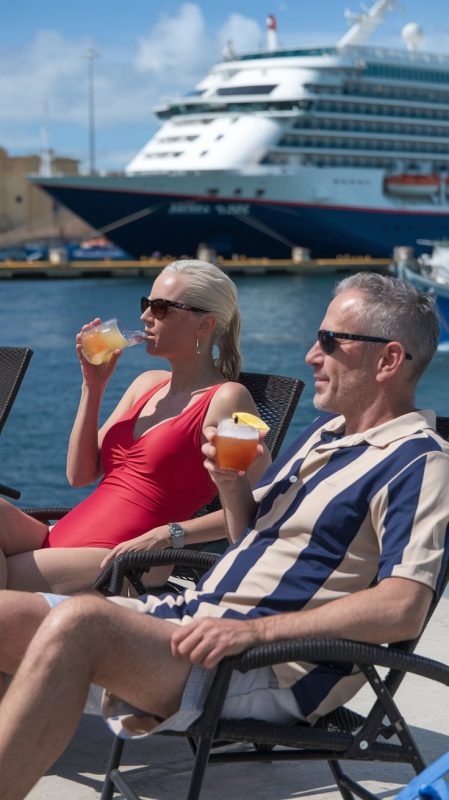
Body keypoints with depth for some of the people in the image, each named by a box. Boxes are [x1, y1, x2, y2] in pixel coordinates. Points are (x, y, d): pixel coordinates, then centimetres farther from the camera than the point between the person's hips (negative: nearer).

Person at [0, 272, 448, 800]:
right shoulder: (325, 431, 21)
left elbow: (403, 610, -22)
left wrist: (252, 631, -26)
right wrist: (232, 486, 5)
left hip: (274, 672, -9)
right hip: (189, 616, 9)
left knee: (77, 620, -31)